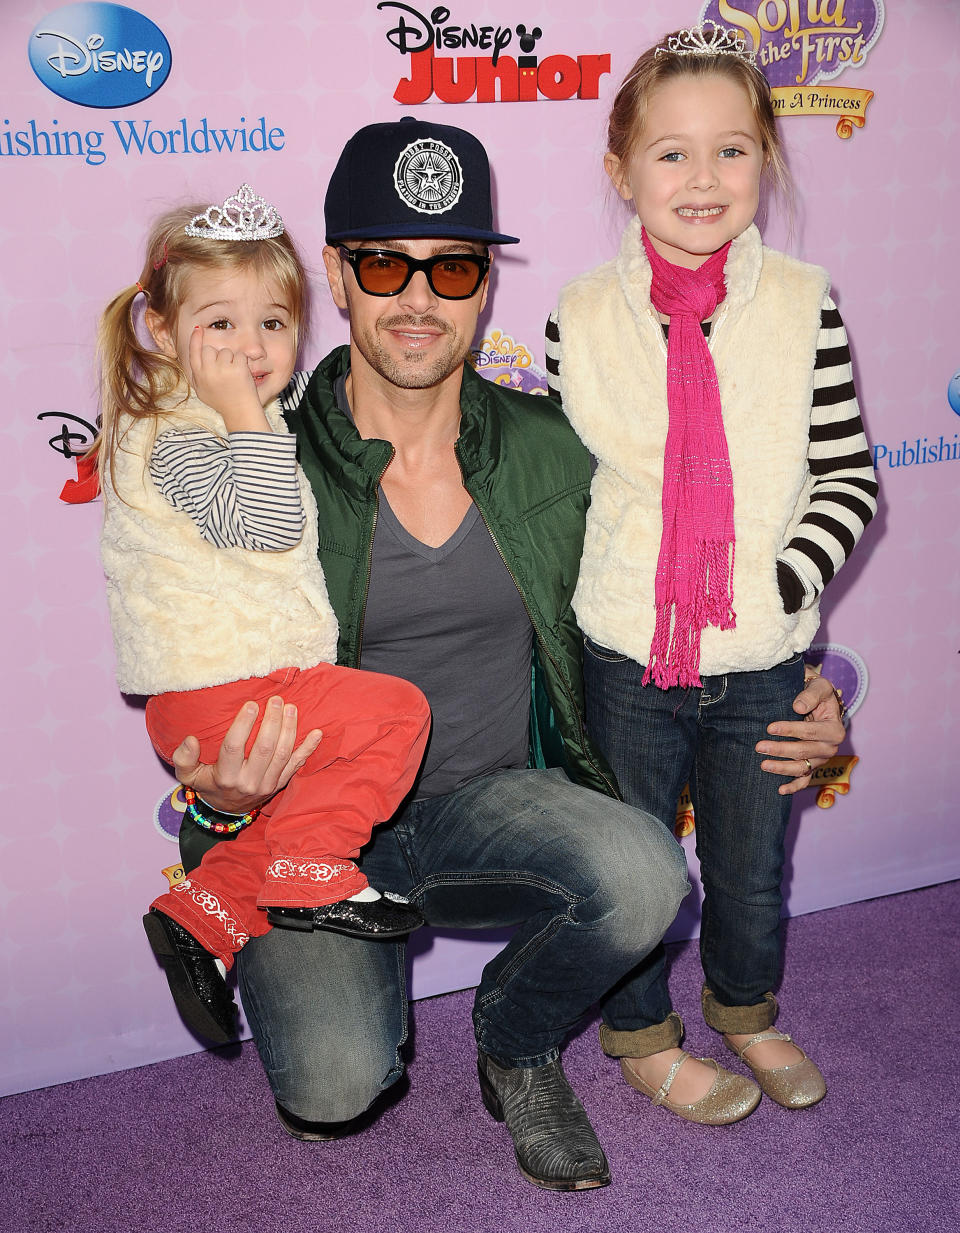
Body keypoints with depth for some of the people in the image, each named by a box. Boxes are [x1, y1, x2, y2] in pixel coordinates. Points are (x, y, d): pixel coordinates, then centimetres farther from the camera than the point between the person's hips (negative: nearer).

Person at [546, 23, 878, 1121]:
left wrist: (780, 586, -14)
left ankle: (746, 1010, 50)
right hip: (627, 654, 0)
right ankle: (643, 1036, 43)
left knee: (754, 862, 19)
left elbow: (849, 481, -4)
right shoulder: (582, 317, -6)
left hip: (765, 658, 1)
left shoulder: (802, 306, -6)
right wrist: (572, 591, -3)